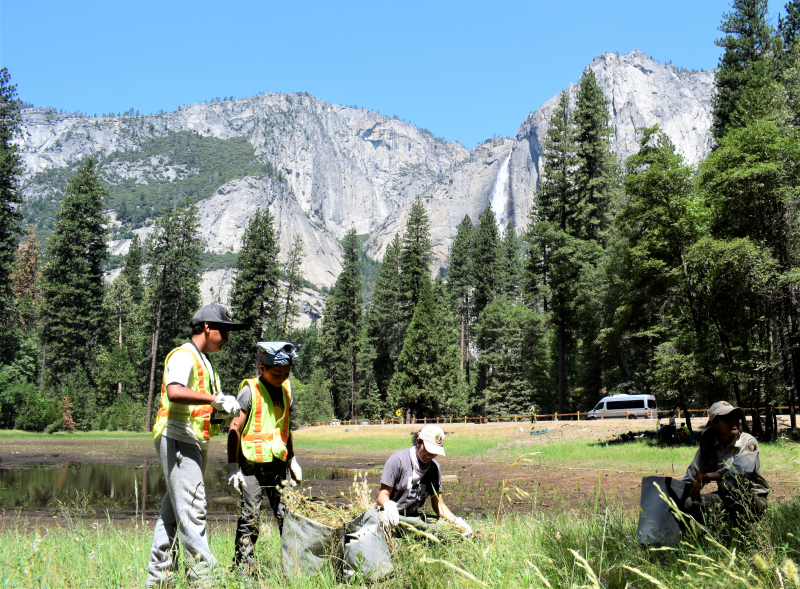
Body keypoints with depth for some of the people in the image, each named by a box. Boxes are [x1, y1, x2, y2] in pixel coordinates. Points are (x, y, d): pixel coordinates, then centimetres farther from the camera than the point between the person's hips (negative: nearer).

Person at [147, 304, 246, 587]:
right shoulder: (183, 356, -10)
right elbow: (174, 392, -30)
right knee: (192, 510, -9)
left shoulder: (205, 362, 21)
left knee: (172, 510, 13)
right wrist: (216, 399, -29)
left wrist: (220, 412, 4)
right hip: (178, 440, -10)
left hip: (195, 443, 10)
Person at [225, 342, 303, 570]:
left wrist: (292, 459, 25)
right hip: (252, 464, -5)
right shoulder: (250, 390, -6)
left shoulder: (286, 391, 11)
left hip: (278, 464, 5)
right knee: (249, 518, -1)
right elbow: (235, 429, -7)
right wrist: (232, 465, -11)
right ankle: (243, 565, 8)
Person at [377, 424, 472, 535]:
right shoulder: (397, 459, -11)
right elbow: (383, 494, -11)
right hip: (391, 518, -4)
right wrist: (388, 506, -36)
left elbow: (438, 504, 8)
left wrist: (457, 521, -9)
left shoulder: (435, 468, 6)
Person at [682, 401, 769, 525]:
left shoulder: (748, 442, -14)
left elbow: (742, 471, -32)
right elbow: (690, 477, 1)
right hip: (728, 498, 5)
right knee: (689, 504, -17)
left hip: (755, 500, -5)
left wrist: (705, 477, -28)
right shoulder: (708, 446, -1)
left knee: (728, 483, -35)